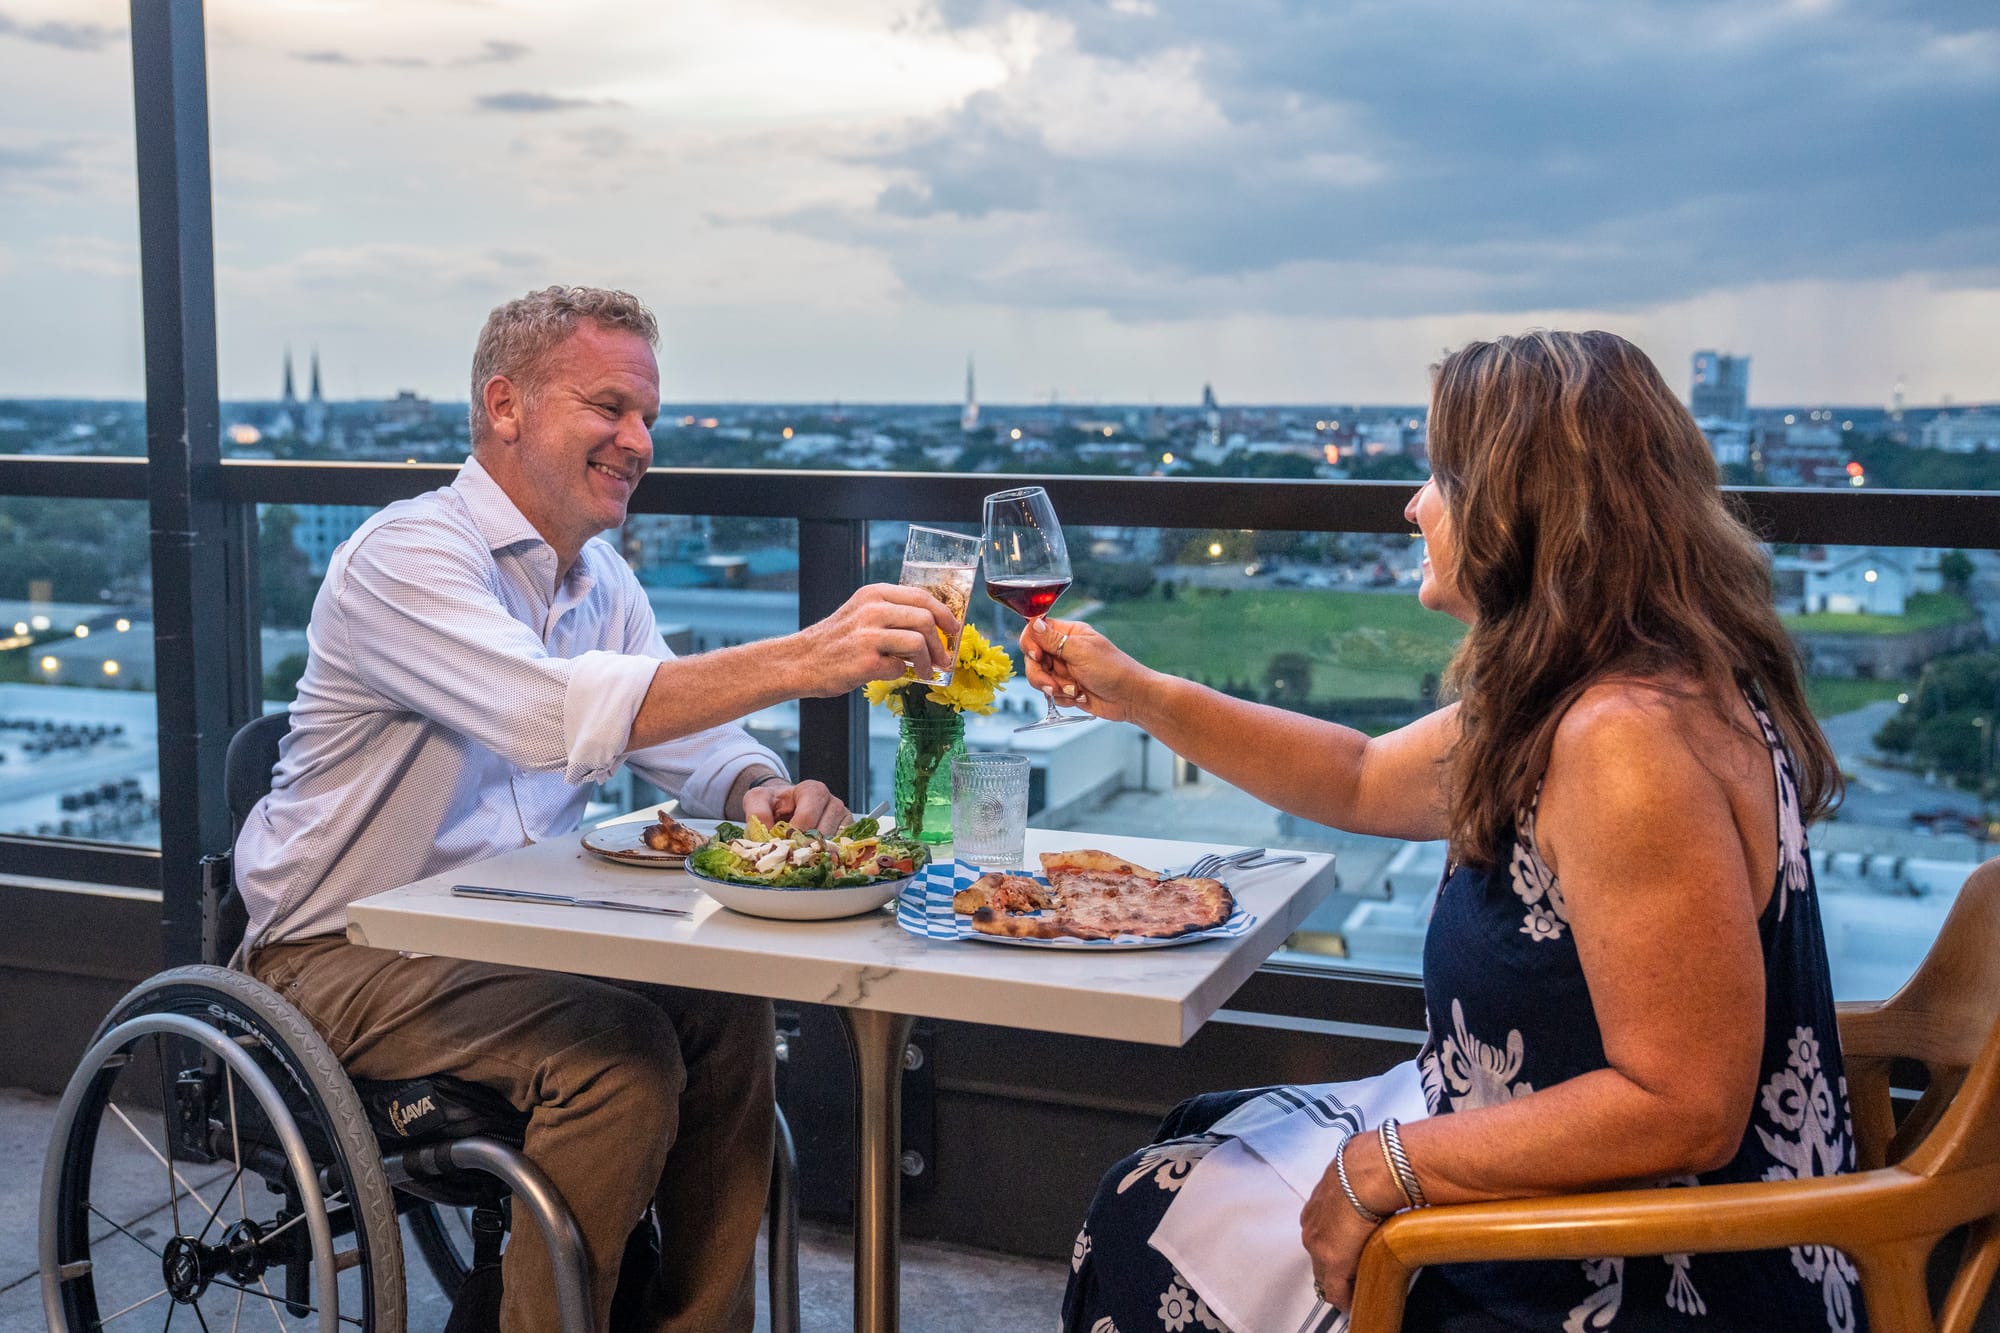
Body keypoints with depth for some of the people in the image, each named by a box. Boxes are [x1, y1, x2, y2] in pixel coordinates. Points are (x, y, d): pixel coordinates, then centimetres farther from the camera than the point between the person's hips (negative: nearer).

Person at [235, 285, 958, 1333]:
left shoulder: (601, 579, 9)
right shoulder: (406, 557, -19)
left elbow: (684, 730, 9)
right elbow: (553, 712, -36)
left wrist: (761, 792, -16)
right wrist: (800, 661, -42)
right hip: (346, 952, -7)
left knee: (726, 1010, -11)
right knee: (618, 1048, -26)